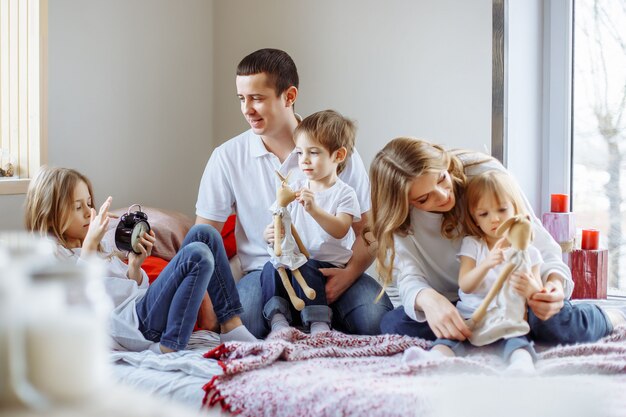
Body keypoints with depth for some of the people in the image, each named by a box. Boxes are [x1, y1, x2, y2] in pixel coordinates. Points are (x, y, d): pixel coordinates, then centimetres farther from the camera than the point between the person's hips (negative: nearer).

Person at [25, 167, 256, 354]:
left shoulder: (97, 248, 26)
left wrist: (135, 265, 4)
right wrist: (89, 246, -19)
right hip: (133, 322, -9)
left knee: (203, 234, 1)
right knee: (197, 255, -23)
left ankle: (231, 326, -7)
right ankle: (170, 349, -23)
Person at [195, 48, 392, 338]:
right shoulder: (227, 158, 1)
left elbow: (368, 230, 2)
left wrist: (350, 273, -19)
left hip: (330, 269, 0)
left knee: (376, 318, -29)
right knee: (239, 323, -33)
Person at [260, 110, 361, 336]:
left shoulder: (344, 193, -4)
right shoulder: (295, 190, 12)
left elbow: (340, 231, -19)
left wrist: (314, 209, -35)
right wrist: (271, 235, -16)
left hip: (329, 264, -5)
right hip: (295, 259, 5)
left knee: (305, 268, -33)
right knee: (271, 266, -23)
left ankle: (319, 324, -33)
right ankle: (277, 318, -27)